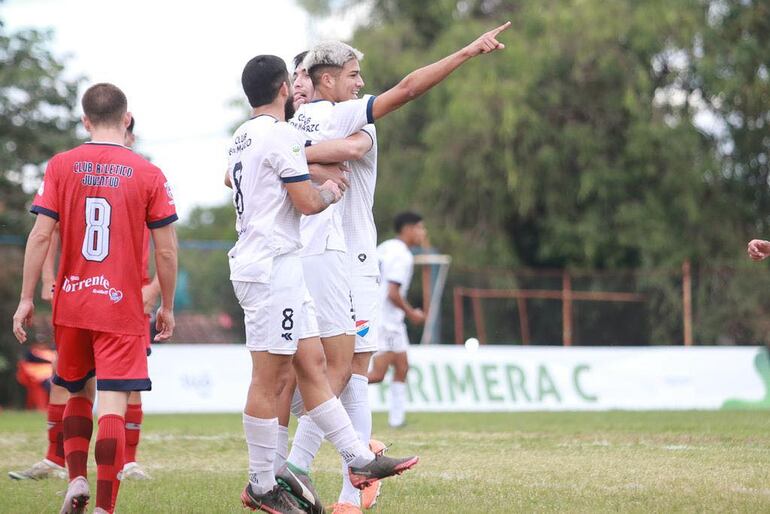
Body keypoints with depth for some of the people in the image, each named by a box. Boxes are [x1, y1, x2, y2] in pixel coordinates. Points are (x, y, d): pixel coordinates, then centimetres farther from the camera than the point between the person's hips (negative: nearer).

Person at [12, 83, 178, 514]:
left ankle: (77, 479, 9)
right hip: (123, 308, -2)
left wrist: (27, 299, 2)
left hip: (70, 303, 2)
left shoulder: (61, 166, 0)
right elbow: (166, 250, -2)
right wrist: (167, 307, 9)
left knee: (77, 392, 22)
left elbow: (40, 235, -4)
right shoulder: (149, 174, -3)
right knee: (113, 406, -4)